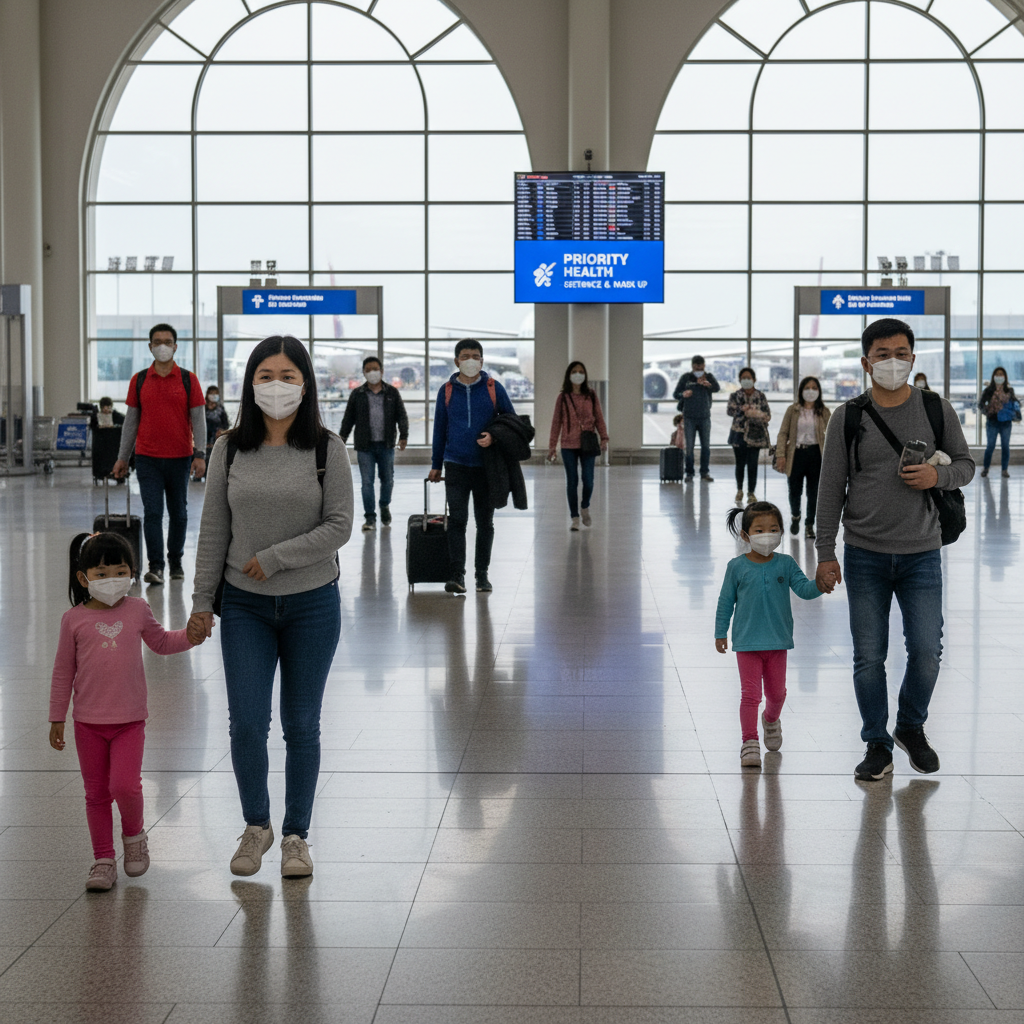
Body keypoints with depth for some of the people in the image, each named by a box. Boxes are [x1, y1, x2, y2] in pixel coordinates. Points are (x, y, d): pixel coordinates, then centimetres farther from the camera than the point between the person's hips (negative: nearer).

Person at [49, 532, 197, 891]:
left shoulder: (137, 610, 2)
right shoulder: (74, 619, -2)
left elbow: (161, 642, 21)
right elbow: (63, 671, 4)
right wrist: (57, 718, 5)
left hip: (130, 719, 0)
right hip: (88, 722, 0)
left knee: (125, 785, -13)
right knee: (96, 793, 7)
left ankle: (134, 835, 16)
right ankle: (104, 860, 19)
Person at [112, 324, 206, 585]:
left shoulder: (188, 380, 1)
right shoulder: (139, 380, 5)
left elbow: (198, 419, 0)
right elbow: (131, 420, 9)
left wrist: (200, 454, -10)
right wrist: (122, 457, 6)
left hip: (180, 458, 0)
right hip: (147, 458, 0)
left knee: (178, 513, 10)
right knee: (152, 512, -6)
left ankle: (176, 561, 23)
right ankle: (155, 566, -6)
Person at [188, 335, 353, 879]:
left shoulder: (327, 448, -5)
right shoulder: (230, 449, 1)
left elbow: (339, 525, -9)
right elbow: (213, 530, 4)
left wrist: (274, 557, -15)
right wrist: (201, 601, 3)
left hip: (311, 603, -1)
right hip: (244, 605, 1)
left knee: (301, 724, 8)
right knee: (246, 723, -2)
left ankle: (296, 834, 24)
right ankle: (256, 826, 22)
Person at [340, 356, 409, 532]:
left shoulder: (392, 392, 7)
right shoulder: (357, 394, 7)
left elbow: (401, 415, 6)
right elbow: (348, 418, 10)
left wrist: (403, 435, -6)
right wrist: (342, 437, 1)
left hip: (386, 445, 0)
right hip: (365, 446, 0)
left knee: (387, 479, 6)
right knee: (367, 482, -2)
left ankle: (385, 506, 34)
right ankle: (370, 517, 6)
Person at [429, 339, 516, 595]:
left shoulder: (494, 389, 1)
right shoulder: (447, 391, 5)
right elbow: (440, 429, 12)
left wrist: (495, 436, -13)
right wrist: (436, 465, 12)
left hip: (487, 466, 0)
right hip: (456, 467, 0)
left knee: (485, 522, 8)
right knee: (457, 521, -7)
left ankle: (482, 574, 18)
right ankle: (457, 575, -6)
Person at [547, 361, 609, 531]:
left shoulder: (591, 395, 6)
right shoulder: (563, 397, 4)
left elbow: (599, 418, 6)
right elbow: (556, 421, 6)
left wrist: (603, 438, -5)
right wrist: (552, 446, 3)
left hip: (588, 444, 0)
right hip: (568, 445, 0)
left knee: (588, 480, -5)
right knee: (572, 481, 2)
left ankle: (585, 507, 24)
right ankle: (574, 517, 13)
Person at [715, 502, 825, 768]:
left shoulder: (786, 564, 0)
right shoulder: (737, 567, -4)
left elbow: (803, 588, -9)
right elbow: (726, 602, 3)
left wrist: (820, 585, -31)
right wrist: (720, 633, 4)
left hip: (778, 641, 2)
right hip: (747, 642, -2)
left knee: (777, 691, 16)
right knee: (750, 693, -4)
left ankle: (771, 719, 46)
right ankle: (749, 742, 1)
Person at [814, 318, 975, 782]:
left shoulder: (936, 409, 2)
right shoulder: (848, 417, -1)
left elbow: (965, 463, 12)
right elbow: (830, 488, 1)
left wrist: (938, 475, -12)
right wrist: (825, 554, -2)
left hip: (921, 553, 1)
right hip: (865, 554, 0)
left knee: (927, 651, -3)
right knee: (868, 657, 3)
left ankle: (911, 727, 25)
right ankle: (877, 746, 18)